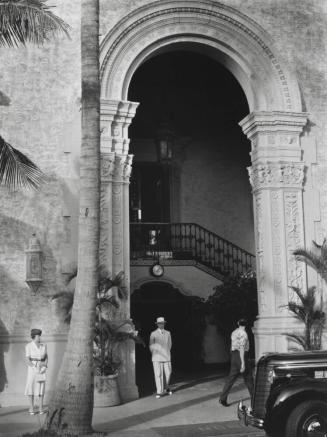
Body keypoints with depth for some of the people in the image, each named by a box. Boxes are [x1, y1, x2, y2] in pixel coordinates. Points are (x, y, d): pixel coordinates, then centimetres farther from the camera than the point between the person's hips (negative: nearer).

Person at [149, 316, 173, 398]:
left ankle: (166, 388, 27)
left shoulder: (168, 333, 7)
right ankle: (159, 392, -3)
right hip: (157, 358, -3)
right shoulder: (153, 334, -1)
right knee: (158, 374, -7)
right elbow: (151, 346, 7)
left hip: (166, 357, 3)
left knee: (168, 373, 5)